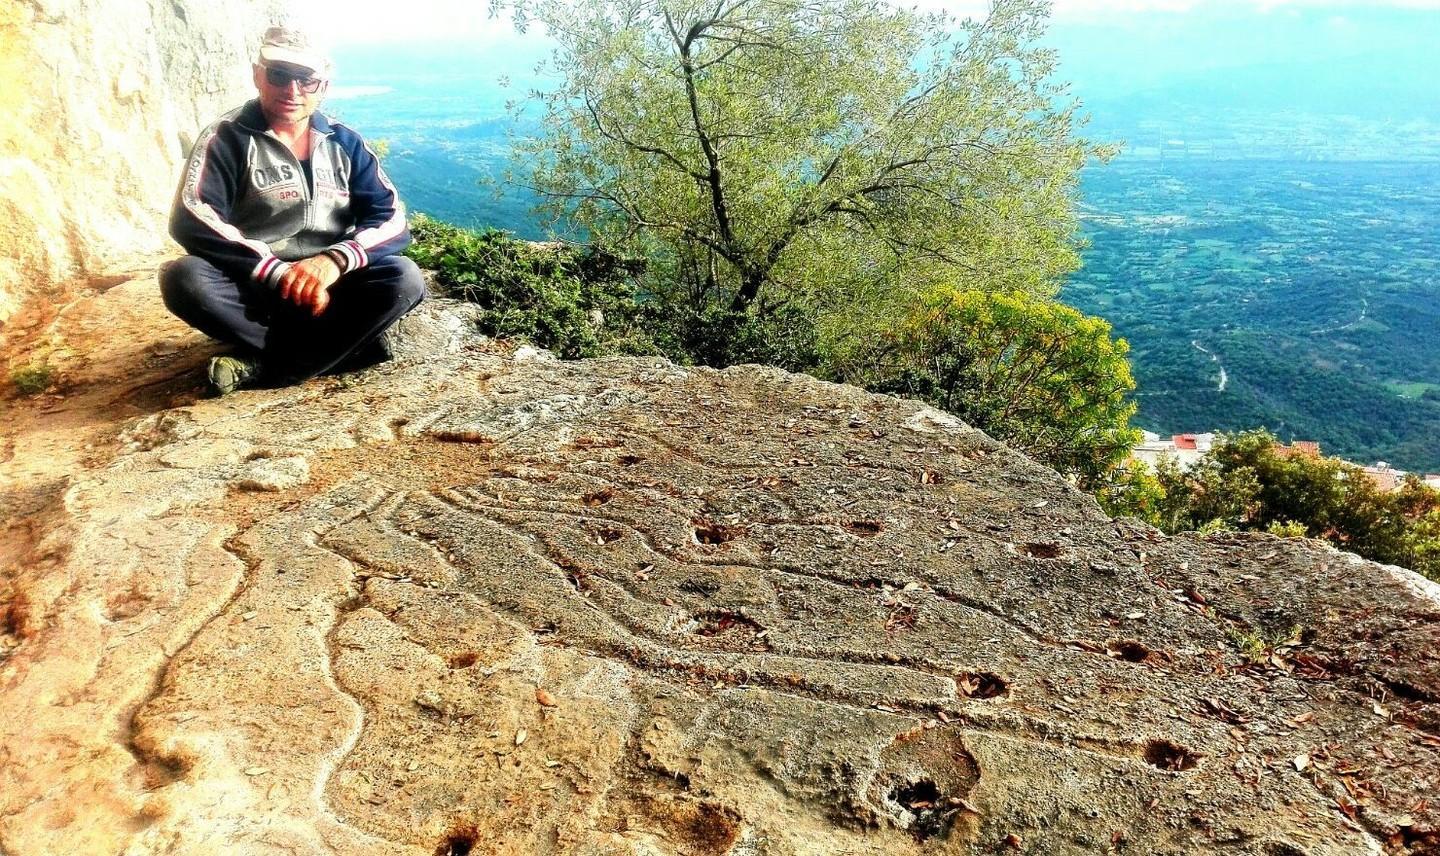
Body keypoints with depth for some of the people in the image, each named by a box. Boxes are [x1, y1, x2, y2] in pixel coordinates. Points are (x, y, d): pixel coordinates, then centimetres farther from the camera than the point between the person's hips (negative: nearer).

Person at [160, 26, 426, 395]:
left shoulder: (346, 144, 6)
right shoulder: (228, 138, -2)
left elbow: (393, 222, -5)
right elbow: (190, 221, -16)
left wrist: (335, 260, -24)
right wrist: (277, 272, -25)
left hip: (327, 290, 2)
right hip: (253, 291, -2)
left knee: (403, 278, -27)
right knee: (184, 278, -32)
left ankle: (259, 368, -23)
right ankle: (346, 346, -25)